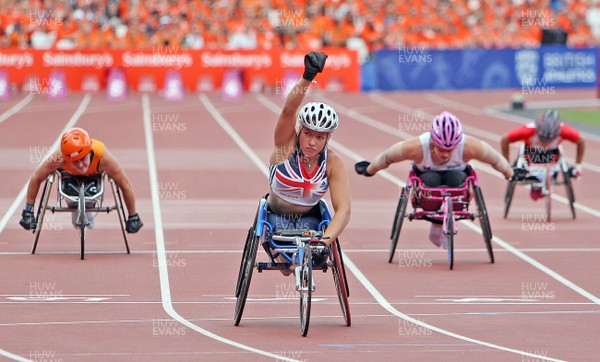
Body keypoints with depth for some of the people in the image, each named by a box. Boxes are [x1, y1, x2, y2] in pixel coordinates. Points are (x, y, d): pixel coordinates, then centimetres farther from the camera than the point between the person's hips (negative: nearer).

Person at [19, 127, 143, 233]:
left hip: (94, 176, 0)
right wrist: (28, 210, -22)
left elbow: (125, 185, -31)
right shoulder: (59, 158, -42)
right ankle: (75, 209, 6)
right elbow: (36, 178, -27)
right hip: (70, 176, 0)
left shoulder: (103, 156, -43)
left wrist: (133, 217, -24)